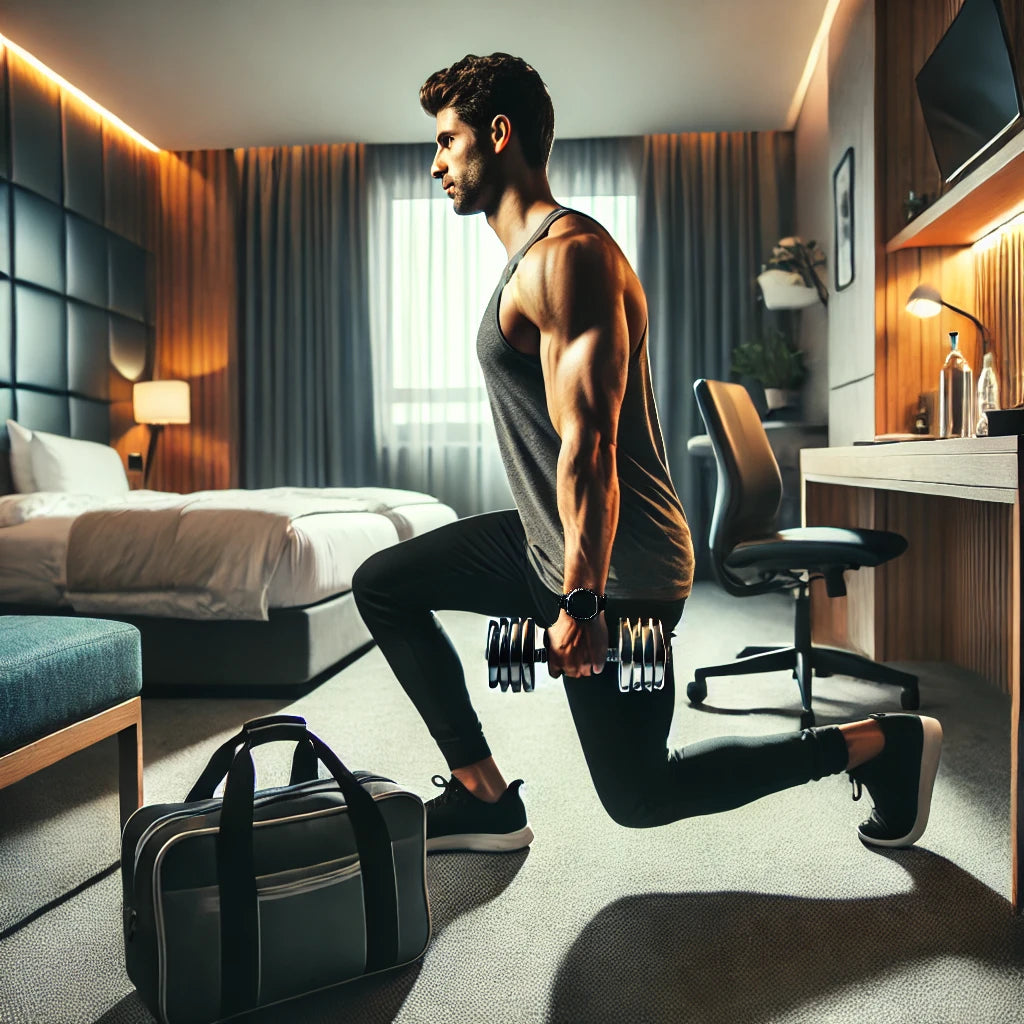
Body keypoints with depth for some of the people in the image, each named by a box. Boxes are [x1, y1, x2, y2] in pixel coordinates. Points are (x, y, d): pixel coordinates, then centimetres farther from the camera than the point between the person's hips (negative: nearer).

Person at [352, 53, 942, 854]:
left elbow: (588, 442, -26)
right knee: (381, 586, 10)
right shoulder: (531, 257, 15)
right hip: (548, 541, 10)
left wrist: (581, 602, -26)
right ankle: (486, 800, 14)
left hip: (617, 568, -10)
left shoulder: (567, 255, -18)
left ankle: (880, 744, 16)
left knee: (638, 796, 3)